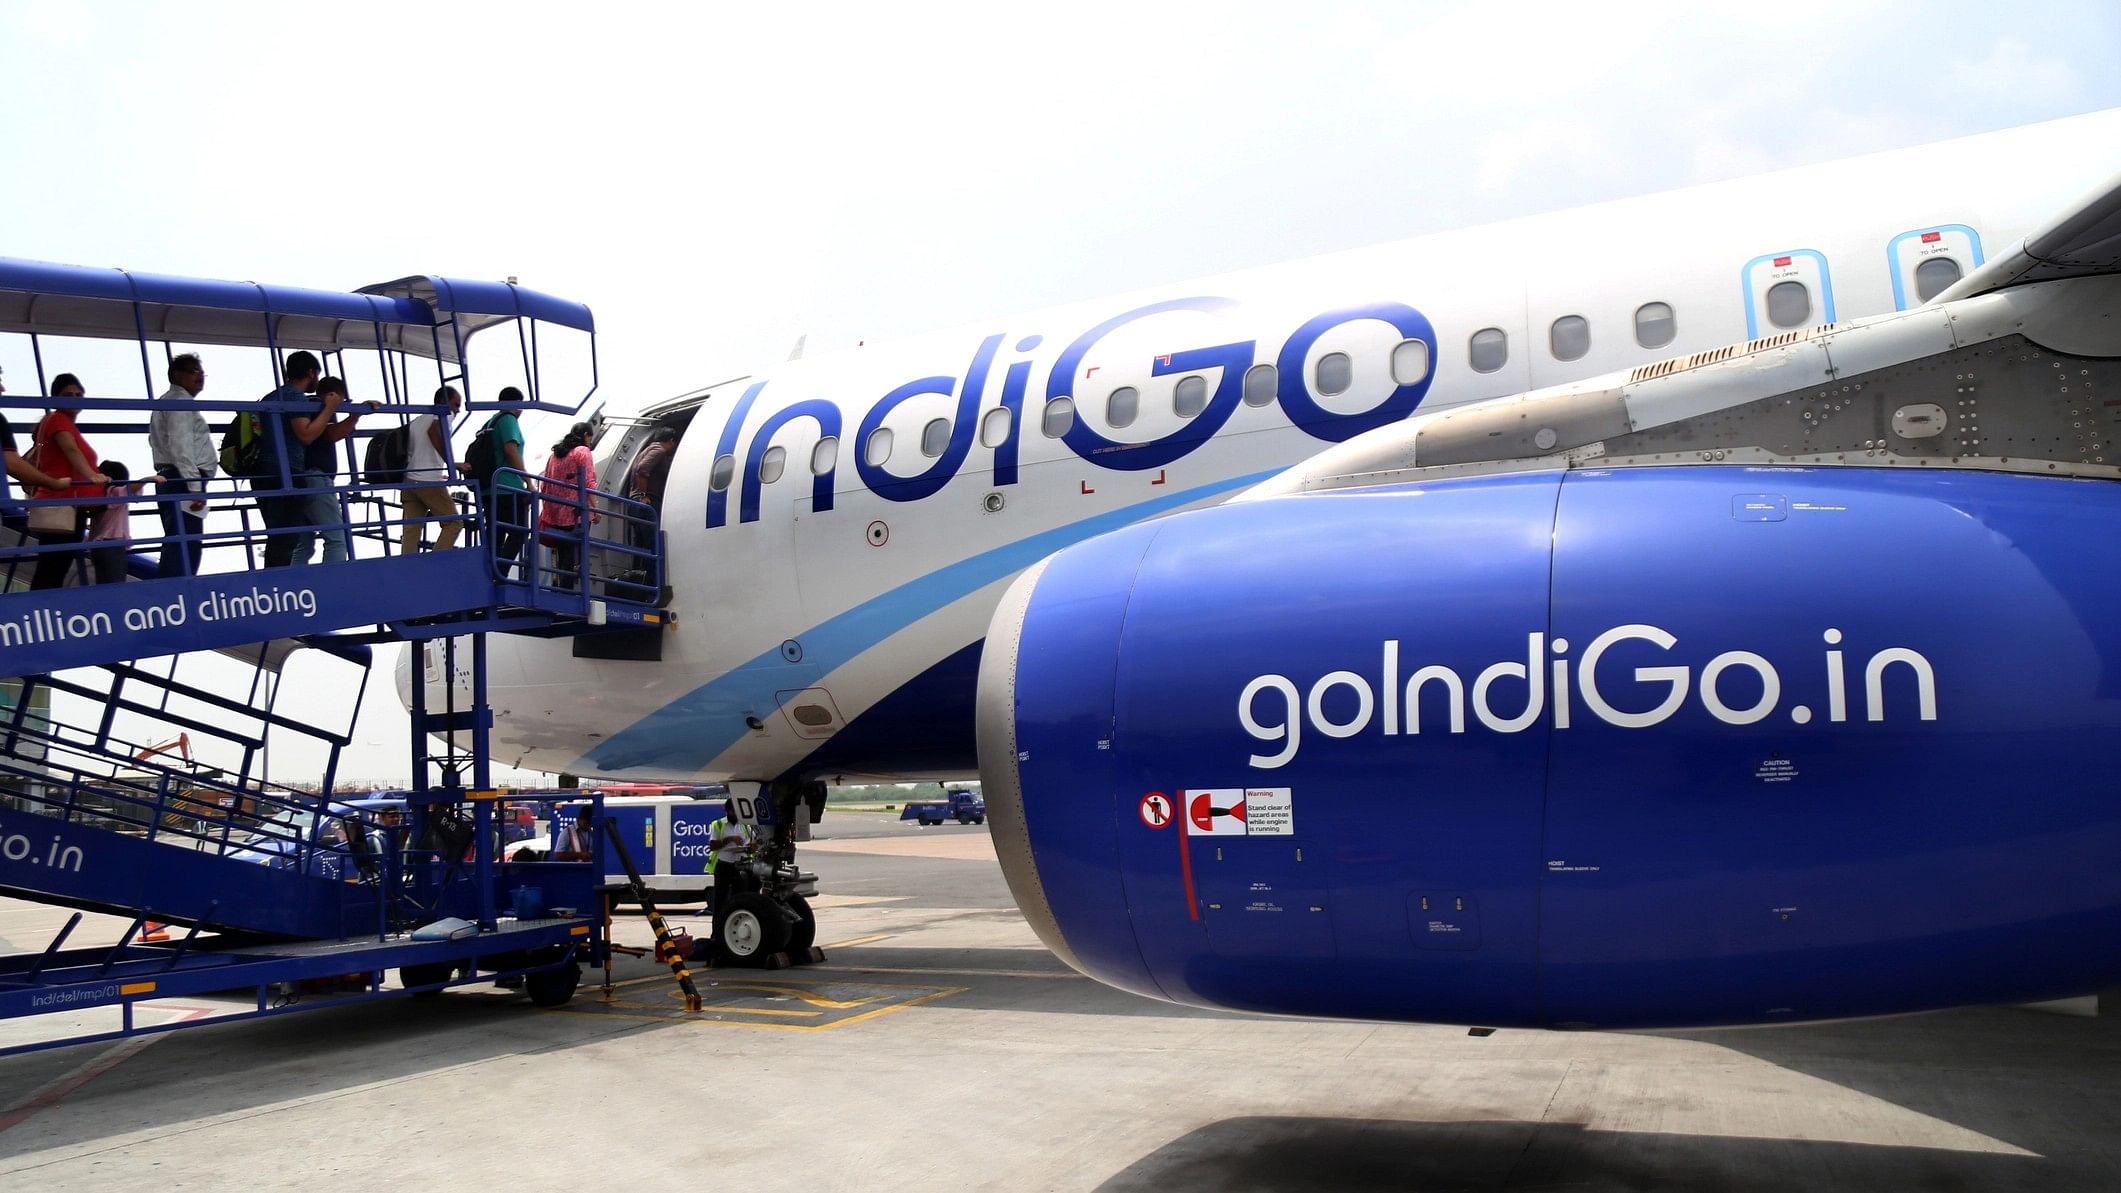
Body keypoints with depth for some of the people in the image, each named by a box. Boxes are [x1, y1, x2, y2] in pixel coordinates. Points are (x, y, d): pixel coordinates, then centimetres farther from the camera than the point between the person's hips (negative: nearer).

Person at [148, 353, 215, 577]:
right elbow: (181, 447, -17)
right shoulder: (180, 402, -6)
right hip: (183, 482, -11)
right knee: (186, 550, -17)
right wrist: (195, 487, -22)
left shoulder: (168, 403, 26)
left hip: (172, 480, 11)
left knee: (176, 550, 10)